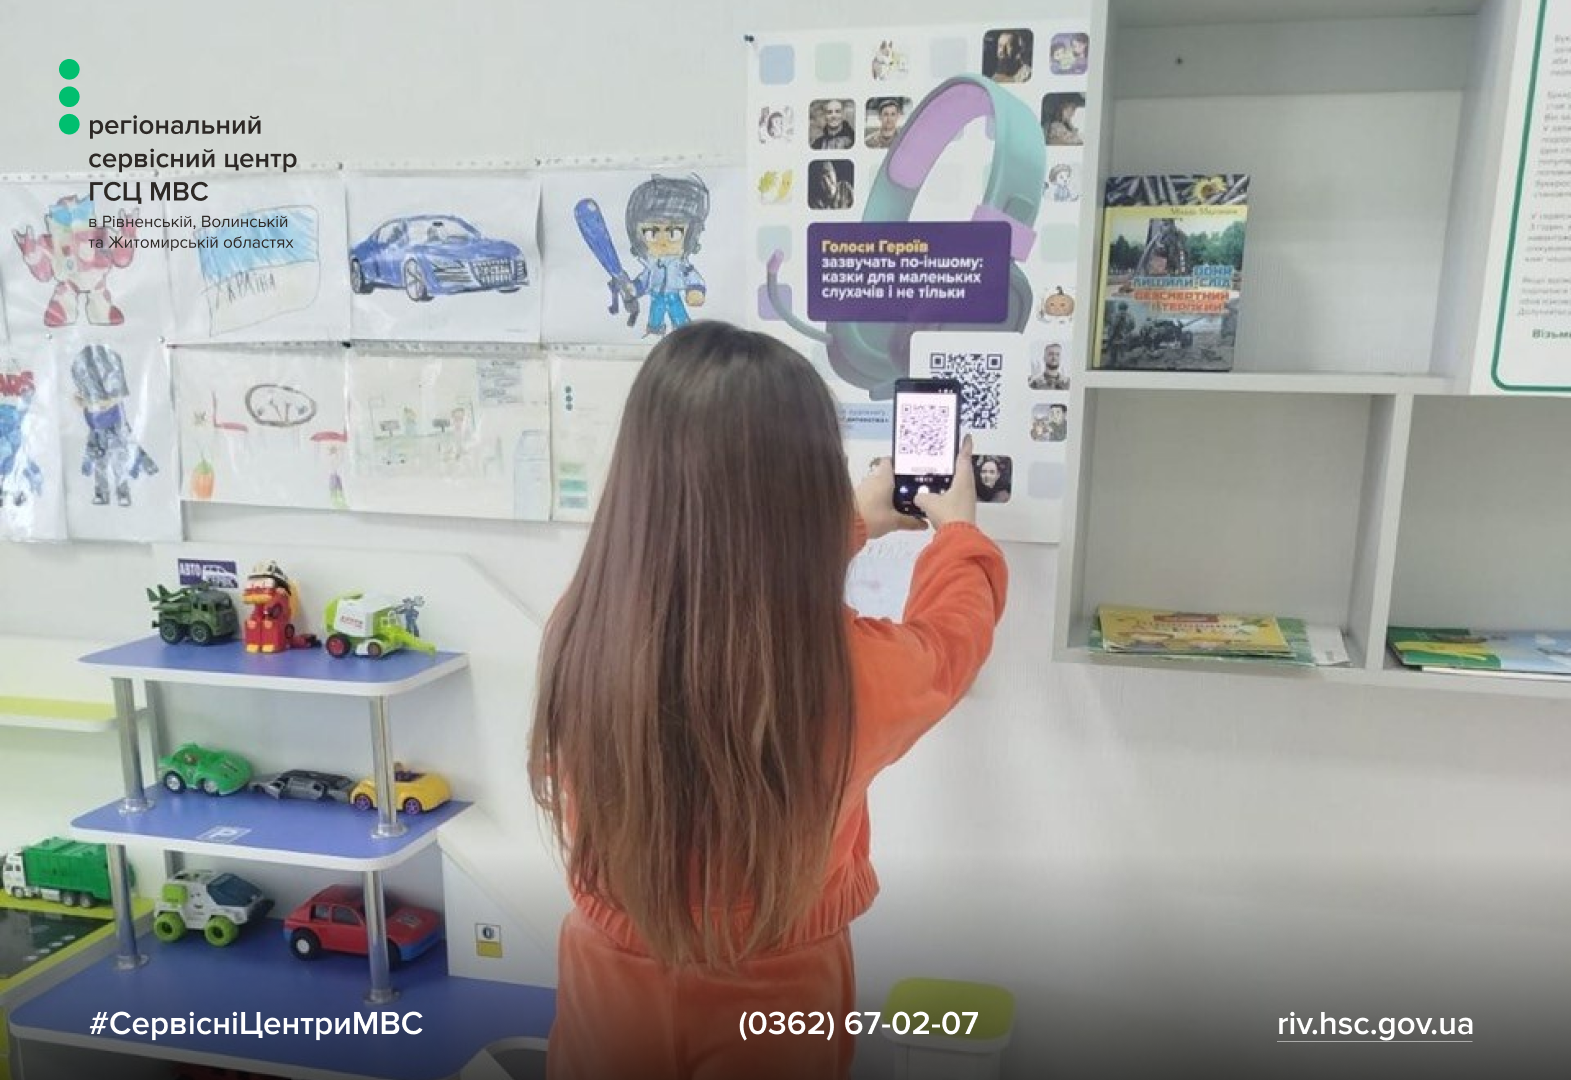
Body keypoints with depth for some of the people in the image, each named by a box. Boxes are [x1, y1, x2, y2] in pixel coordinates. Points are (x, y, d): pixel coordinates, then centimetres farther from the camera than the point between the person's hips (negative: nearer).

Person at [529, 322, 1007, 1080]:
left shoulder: (581, 628, -20)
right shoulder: (853, 672, -28)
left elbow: (716, 578, 1)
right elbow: (951, 633, -4)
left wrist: (852, 524, 16)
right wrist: (957, 530, 16)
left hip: (606, 987, 3)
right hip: (771, 1005, -2)